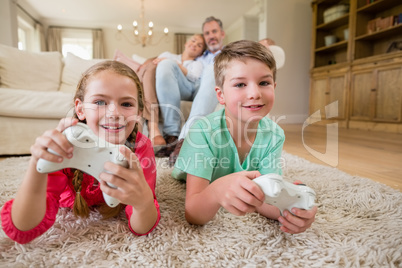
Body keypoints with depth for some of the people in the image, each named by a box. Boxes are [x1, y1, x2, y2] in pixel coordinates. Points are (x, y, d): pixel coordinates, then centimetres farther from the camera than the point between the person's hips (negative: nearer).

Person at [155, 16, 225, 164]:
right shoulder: (198, 57, 39)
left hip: (211, 88, -3)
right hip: (188, 87, 3)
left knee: (213, 69, -35)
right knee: (165, 66, -21)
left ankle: (186, 139, -48)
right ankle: (173, 135, -34)